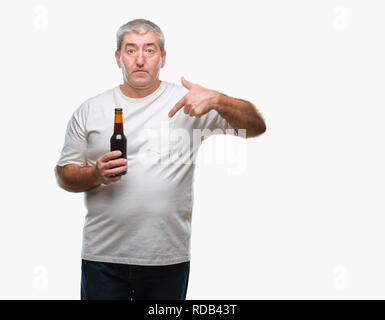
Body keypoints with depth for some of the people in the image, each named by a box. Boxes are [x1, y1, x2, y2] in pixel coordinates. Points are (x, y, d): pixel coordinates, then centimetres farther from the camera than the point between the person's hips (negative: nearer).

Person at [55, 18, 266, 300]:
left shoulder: (187, 100, 1)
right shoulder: (90, 110, 6)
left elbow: (256, 127, -4)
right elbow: (64, 174, 8)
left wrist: (217, 100, -22)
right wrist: (95, 175, -13)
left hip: (168, 257, -1)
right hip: (103, 254, 1)